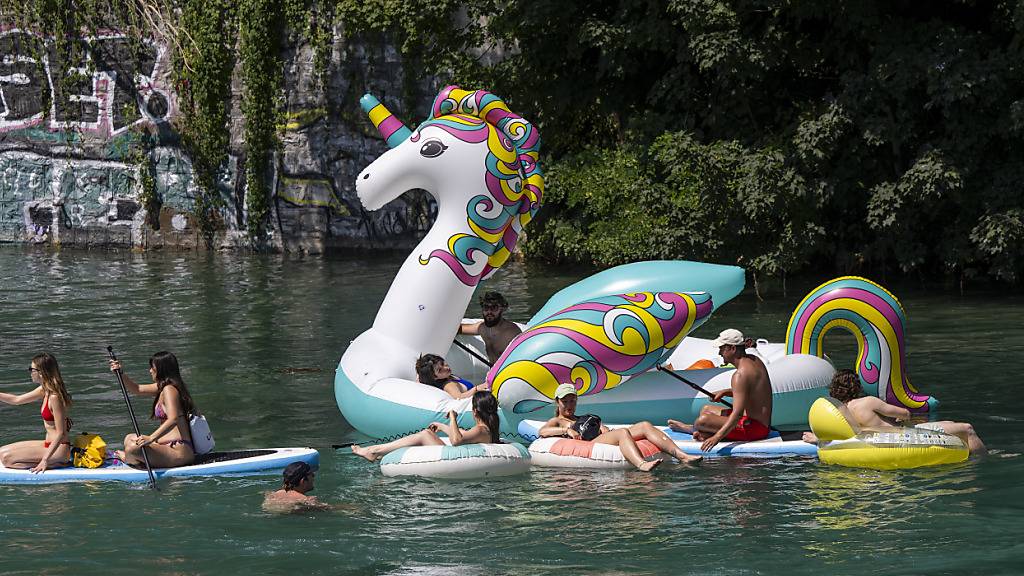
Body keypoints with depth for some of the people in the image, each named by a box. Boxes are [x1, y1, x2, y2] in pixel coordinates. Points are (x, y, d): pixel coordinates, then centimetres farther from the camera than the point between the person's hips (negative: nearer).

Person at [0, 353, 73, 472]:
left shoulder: (54, 397, -21)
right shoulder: (45, 391, 7)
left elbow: (61, 433, -22)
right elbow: (16, 400, 19)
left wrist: (45, 460, -23)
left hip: (59, 449, -10)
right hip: (50, 444, 10)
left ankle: (57, 464, -12)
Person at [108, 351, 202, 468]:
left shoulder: (169, 390, -15)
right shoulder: (162, 387, 17)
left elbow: (173, 419, -29)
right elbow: (136, 389, 27)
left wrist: (151, 438, -38)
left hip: (178, 451, -11)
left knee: (133, 448, -28)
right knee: (129, 439, 25)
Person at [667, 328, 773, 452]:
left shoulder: (741, 374, -24)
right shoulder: (754, 360, 6)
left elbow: (738, 413, -31)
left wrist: (717, 437, -37)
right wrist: (725, 392, 10)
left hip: (754, 429, -11)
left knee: (703, 420, -19)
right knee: (706, 409, 26)